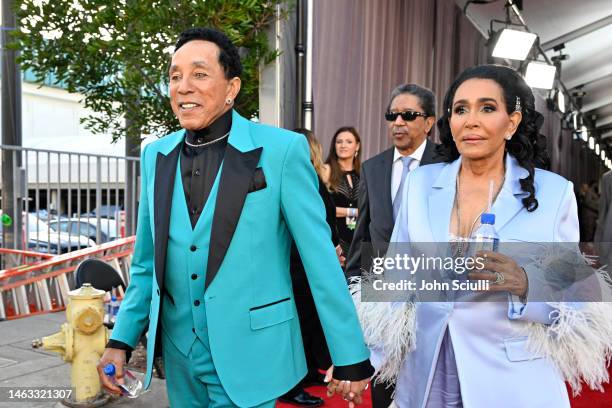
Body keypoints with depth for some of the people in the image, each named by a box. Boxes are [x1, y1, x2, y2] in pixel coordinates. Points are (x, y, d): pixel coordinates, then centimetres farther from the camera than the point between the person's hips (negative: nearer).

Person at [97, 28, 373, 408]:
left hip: (248, 356, -5)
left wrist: (351, 358, -8)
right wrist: (121, 340, 5)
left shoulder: (282, 150, -13)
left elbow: (320, 260, -12)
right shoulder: (156, 156, 3)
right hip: (179, 356, 5)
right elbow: (147, 263, 10)